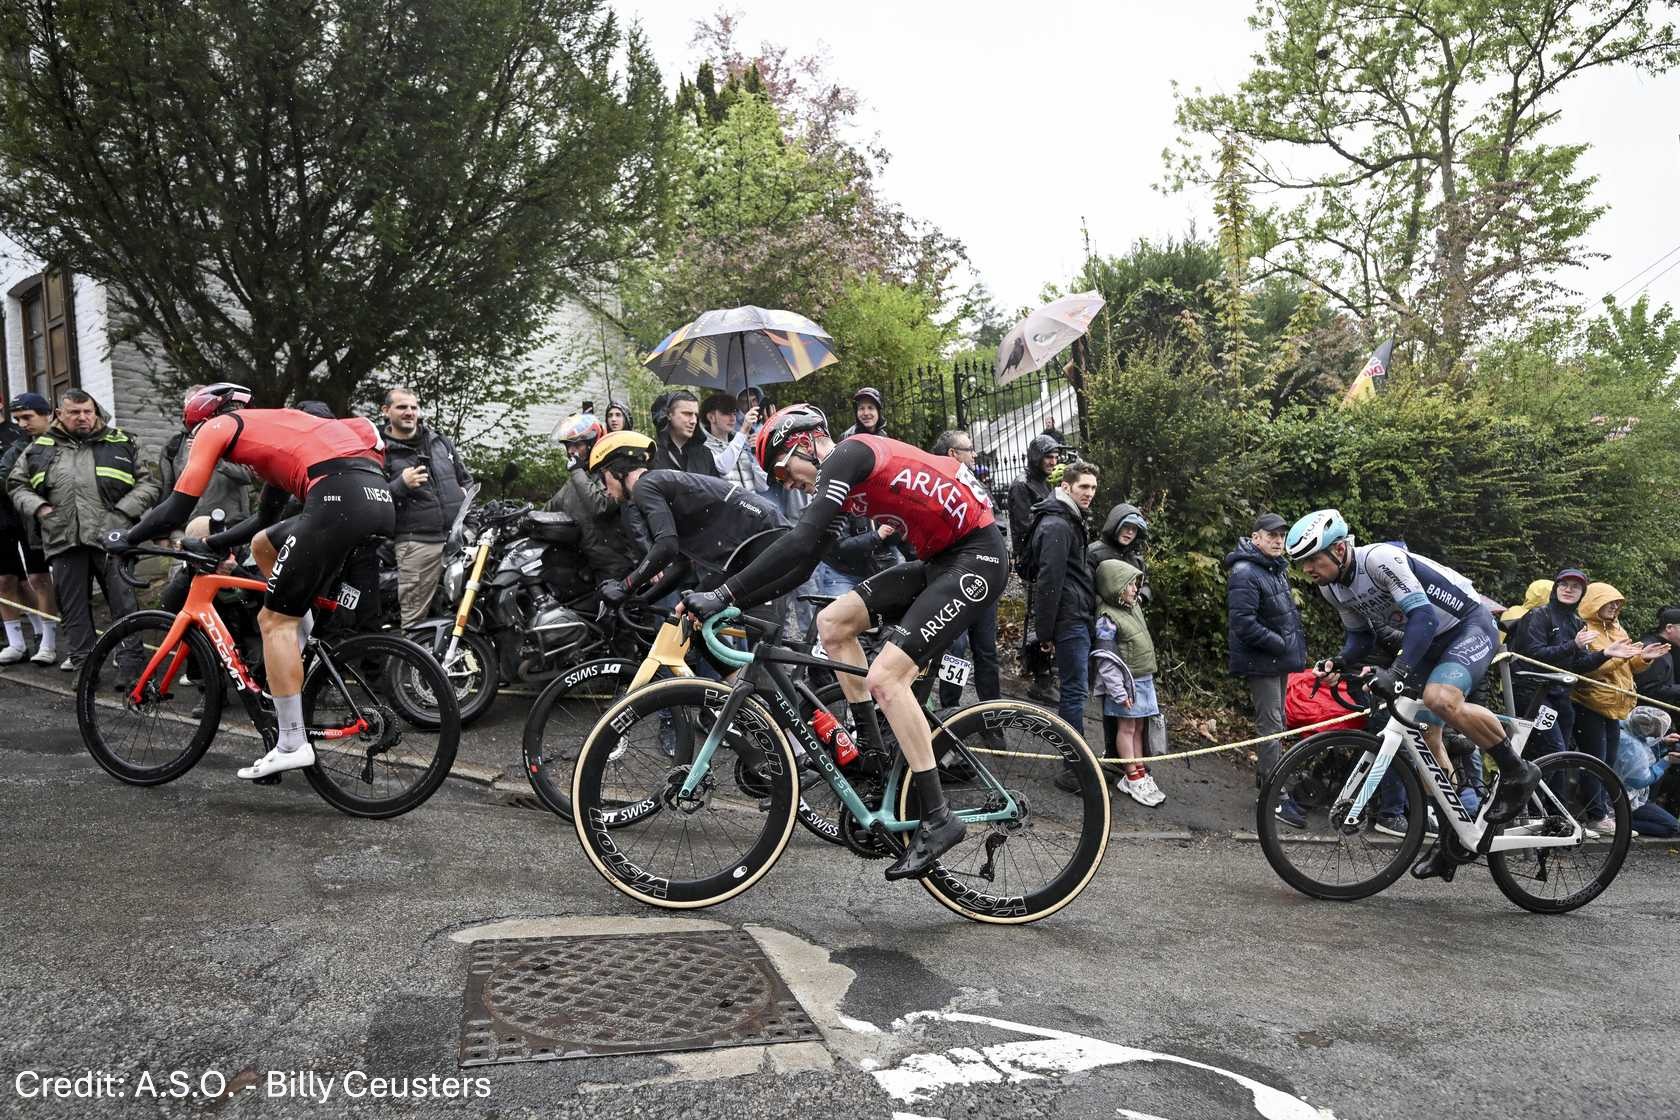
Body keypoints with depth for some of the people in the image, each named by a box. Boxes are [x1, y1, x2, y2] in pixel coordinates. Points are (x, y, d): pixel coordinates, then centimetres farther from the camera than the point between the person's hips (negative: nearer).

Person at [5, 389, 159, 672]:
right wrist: (37, 508, 3)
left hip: (111, 537, -2)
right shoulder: (39, 448, 16)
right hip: (64, 540, 2)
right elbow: (17, 484, 22)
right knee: (73, 603, 7)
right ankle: (79, 654, 16)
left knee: (124, 601, -3)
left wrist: (123, 511, -5)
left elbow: (148, 483, 9)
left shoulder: (123, 444, 10)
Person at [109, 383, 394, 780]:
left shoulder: (217, 426, 16)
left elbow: (176, 510, 13)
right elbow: (265, 517, 47)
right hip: (380, 497, 8)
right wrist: (208, 545, 50)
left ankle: (293, 745, 4)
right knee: (263, 544, 29)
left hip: (339, 499, -8)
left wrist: (124, 540, 29)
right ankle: (303, 652, 24)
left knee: (275, 620, 3)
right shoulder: (273, 428, 39)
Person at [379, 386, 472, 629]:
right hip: (417, 543, -4)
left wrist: (466, 495, 9)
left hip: (460, 535, 4)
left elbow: (466, 479, 29)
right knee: (415, 620, -5)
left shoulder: (440, 440, 18)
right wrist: (401, 485, -16)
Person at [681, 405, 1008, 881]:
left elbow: (799, 543, -25)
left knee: (886, 677, -17)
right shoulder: (839, 477, 16)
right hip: (939, 560, 10)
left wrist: (724, 595, -24)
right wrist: (741, 601, 9)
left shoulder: (846, 455, -14)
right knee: (832, 622, 6)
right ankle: (872, 749, 15)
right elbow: (803, 564, 17)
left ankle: (938, 818, -9)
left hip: (976, 557, -10)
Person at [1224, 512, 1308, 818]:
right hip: (1261, 661, -10)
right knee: (1271, 726, -8)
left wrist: (1295, 644, 12)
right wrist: (1279, 644, -20)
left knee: (1276, 723, 17)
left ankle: (1267, 775, 30)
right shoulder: (1244, 573, -18)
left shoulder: (1277, 569, 14)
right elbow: (1243, 622, -26)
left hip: (1279, 660, 10)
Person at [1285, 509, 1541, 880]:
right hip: (1431, 641, 9)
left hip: (1470, 626, -9)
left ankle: (1517, 772, -11)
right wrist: (1338, 662, -12)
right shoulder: (1331, 588, -3)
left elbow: (1424, 616, -35)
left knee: (1441, 699, -33)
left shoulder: (1380, 559, -29)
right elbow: (1361, 635, 8)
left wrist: (1398, 672, -44)